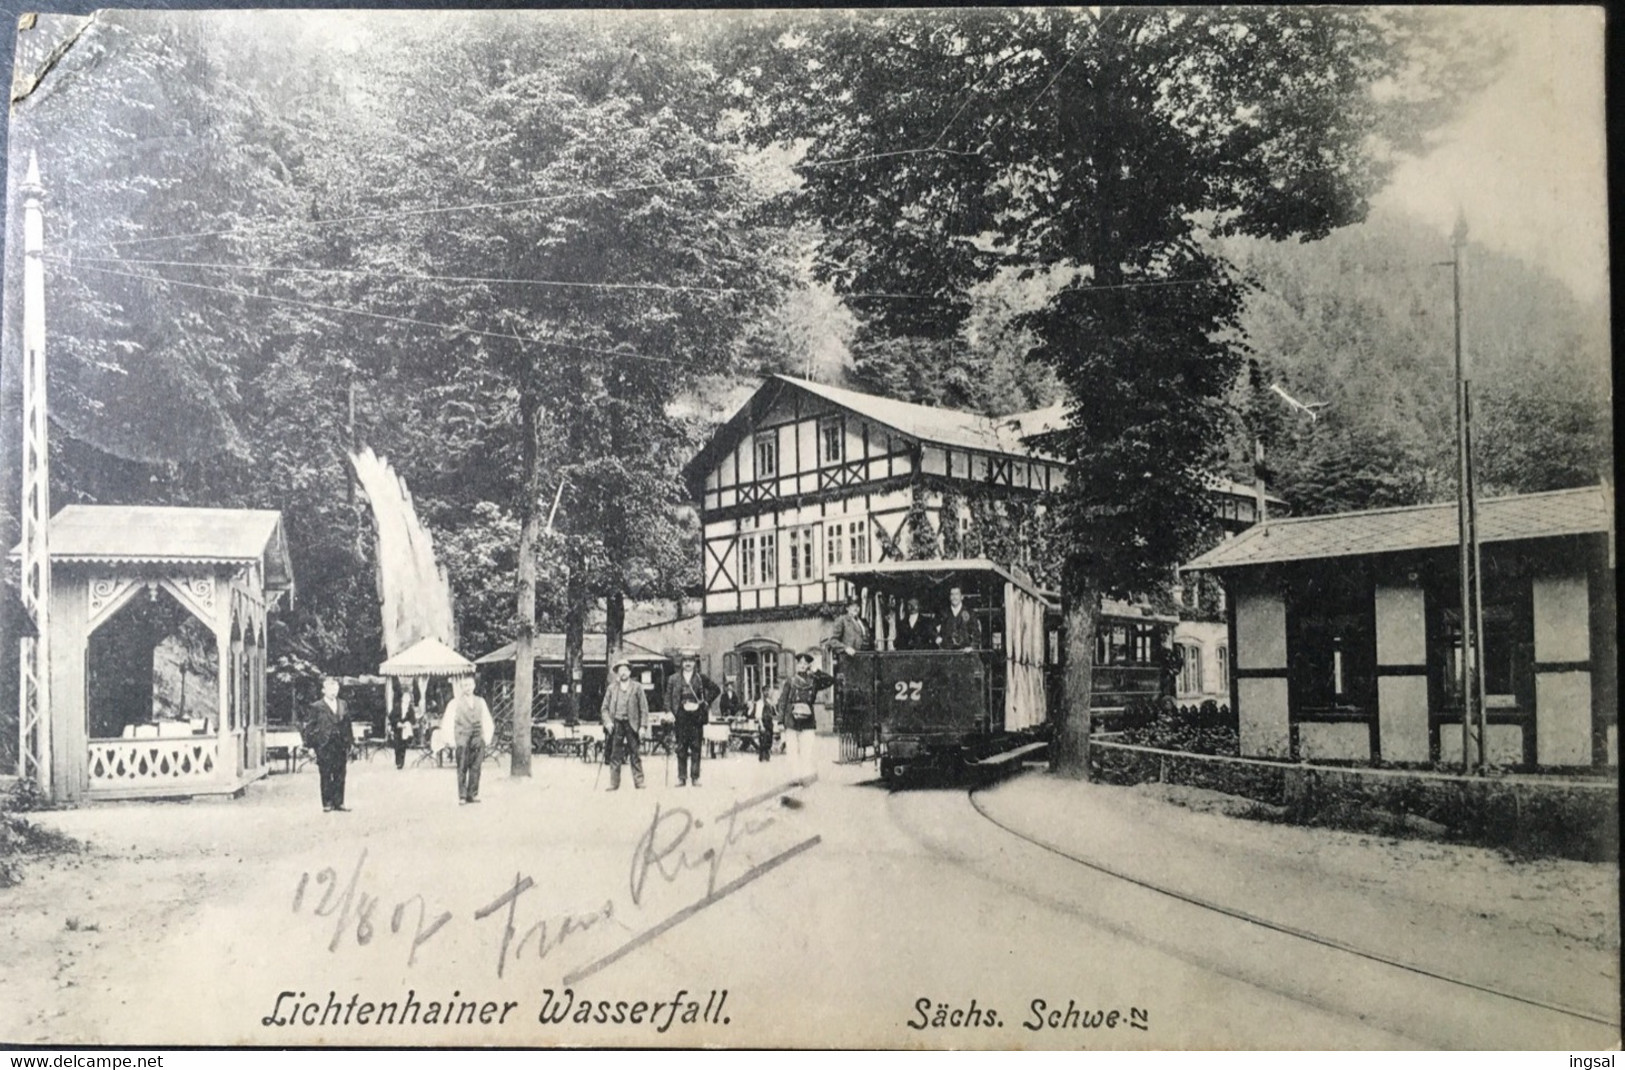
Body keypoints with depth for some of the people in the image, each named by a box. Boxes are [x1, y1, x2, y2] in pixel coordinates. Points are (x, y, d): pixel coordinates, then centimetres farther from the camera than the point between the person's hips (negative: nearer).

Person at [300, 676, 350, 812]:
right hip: (324, 748, -4)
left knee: (340, 776, 5)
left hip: (340, 747, 4)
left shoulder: (342, 706, 11)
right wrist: (310, 745, -6)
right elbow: (304, 726, -3)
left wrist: (348, 744, 11)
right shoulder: (316, 708, -4)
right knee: (326, 777, 0)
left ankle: (339, 802, 11)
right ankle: (327, 804, 6)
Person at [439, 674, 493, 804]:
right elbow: (448, 723, 2)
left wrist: (487, 737, 10)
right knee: (462, 768, -2)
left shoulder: (480, 702, 11)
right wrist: (452, 740, -3)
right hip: (462, 739, -3)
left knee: (476, 767, 1)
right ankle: (462, 796, 2)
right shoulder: (455, 703, 1)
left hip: (478, 739, 3)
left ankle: (472, 794, 7)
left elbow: (487, 721, 17)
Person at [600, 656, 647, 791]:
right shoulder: (611, 688, 9)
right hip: (616, 724, 2)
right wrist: (607, 721, -6)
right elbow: (605, 708, 10)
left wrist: (642, 725, -5)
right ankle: (614, 784, 5)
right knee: (615, 756, 2)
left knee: (635, 755, -1)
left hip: (631, 724, -2)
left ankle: (639, 783, 3)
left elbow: (644, 708, 3)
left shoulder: (637, 687, 4)